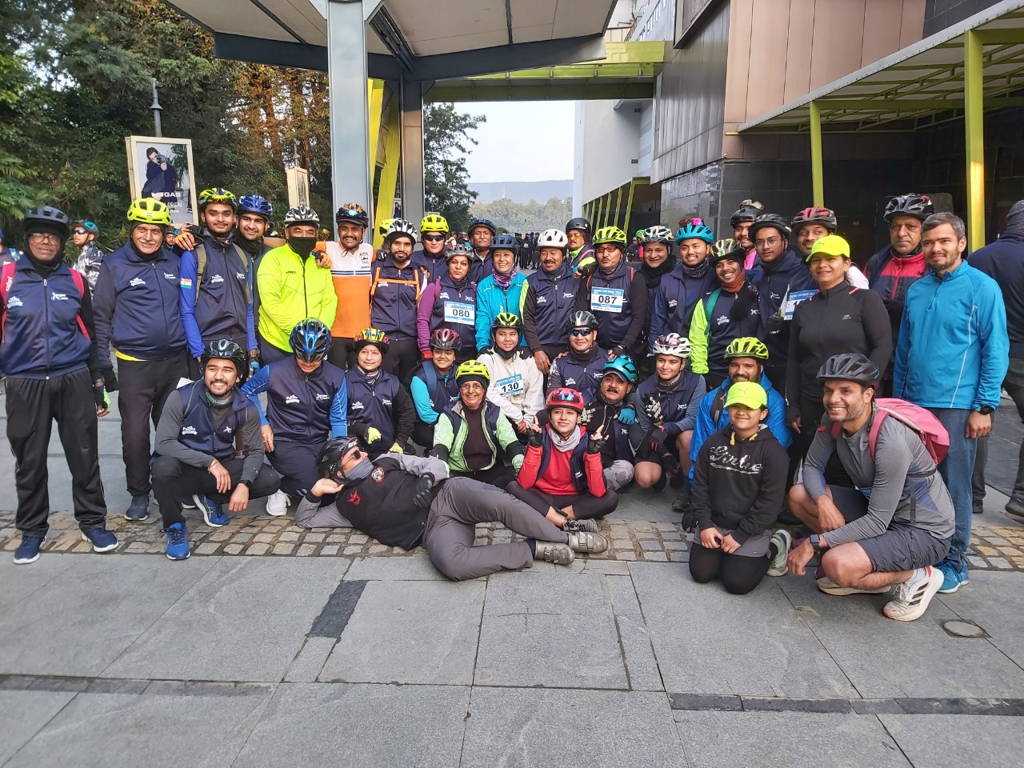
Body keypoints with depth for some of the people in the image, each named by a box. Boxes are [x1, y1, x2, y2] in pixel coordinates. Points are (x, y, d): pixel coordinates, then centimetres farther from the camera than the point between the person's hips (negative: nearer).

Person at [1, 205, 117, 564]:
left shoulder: (75, 279, 6)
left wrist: (98, 386, 10)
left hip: (74, 380, 1)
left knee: (85, 457, 5)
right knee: (30, 462, 9)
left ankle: (92, 522, 20)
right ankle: (32, 530, 24)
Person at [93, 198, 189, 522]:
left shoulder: (174, 262, 7)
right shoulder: (114, 265, -2)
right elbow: (101, 316, 1)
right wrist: (101, 365, -2)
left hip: (175, 360, 3)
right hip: (134, 364, -3)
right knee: (136, 431, -1)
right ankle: (139, 493, 16)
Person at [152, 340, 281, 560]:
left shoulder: (245, 409, -7)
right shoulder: (181, 398, -16)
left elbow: (254, 450, -2)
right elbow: (164, 443, -20)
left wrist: (244, 484, -21)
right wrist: (209, 462, -28)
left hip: (222, 468, 3)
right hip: (185, 468, -3)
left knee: (270, 481, -18)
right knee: (164, 466, -37)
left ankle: (210, 499, 6)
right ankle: (174, 527, -10)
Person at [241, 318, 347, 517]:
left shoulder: (336, 377, -2)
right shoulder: (274, 372, -10)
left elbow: (338, 420, -1)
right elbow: (247, 391, 9)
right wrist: (263, 424, -1)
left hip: (320, 442, 4)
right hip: (284, 442, -4)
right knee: (313, 480, -27)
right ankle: (282, 488, 8)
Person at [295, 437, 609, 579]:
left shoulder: (386, 462, 21)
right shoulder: (346, 505, 20)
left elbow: (437, 465, 15)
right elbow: (305, 520, 24)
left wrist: (426, 481, -8)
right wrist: (315, 492, 6)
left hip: (448, 494, 1)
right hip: (432, 531, -1)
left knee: (500, 502, -32)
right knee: (450, 562, -36)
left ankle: (565, 538, -13)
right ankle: (535, 549, -21)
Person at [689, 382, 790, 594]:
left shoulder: (773, 451, -11)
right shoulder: (714, 443, 2)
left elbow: (770, 501, -13)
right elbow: (700, 485, 4)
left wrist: (740, 535, -15)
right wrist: (705, 524, -6)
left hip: (752, 531, -4)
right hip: (714, 524, 4)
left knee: (737, 582, -10)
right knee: (700, 573, -6)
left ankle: (773, 548, 14)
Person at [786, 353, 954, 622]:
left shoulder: (891, 440, -31)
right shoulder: (833, 420, -9)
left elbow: (877, 522, -28)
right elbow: (812, 467, 1)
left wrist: (814, 543, -25)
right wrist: (823, 501, -21)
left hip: (923, 531, -8)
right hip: (875, 509, 8)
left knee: (838, 565, -29)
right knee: (799, 495, -5)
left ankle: (916, 576, 0)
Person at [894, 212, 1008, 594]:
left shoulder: (981, 287, -5)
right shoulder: (916, 290, 11)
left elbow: (996, 350, -7)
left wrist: (984, 407, -12)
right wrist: (898, 399, 14)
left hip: (956, 405, -5)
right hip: (913, 403, 5)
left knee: (953, 487, 3)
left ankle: (954, 562, 17)